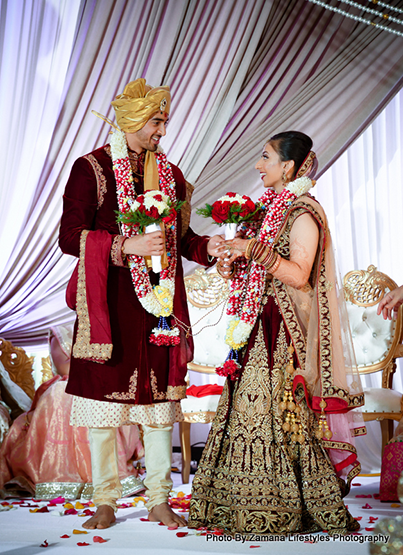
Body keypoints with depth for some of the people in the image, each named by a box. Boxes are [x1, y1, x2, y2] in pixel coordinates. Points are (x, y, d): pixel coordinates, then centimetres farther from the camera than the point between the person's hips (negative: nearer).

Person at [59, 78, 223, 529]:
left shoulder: (169, 173, 13)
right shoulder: (91, 169, -3)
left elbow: (180, 237, 17)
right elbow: (69, 237, -11)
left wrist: (207, 247, -3)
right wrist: (127, 246, -20)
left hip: (158, 301, 5)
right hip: (109, 302, -4)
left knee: (160, 397, 6)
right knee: (104, 396, 1)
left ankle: (159, 501, 18)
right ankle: (105, 502, 14)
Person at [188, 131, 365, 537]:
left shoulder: (303, 214, -9)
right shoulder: (268, 207, 16)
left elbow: (298, 275, -18)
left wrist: (255, 250, -25)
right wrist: (232, 263, 1)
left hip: (285, 330, -8)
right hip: (258, 326, 8)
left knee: (277, 411, -6)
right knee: (249, 408, 7)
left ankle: (282, 509, 6)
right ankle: (252, 504, 16)